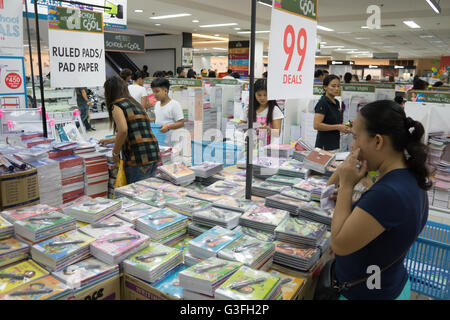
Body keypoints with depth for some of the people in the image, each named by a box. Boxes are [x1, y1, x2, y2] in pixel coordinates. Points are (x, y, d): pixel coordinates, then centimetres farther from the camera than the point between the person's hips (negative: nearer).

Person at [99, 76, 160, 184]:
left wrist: (115, 152, -4)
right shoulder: (135, 103, 24)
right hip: (154, 155, 8)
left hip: (138, 158, -8)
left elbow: (123, 130, -19)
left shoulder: (116, 105, -1)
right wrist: (110, 140, 44)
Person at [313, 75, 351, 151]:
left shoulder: (336, 103, 12)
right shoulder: (322, 103, -13)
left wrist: (343, 128, 4)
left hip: (335, 143, 8)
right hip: (325, 145, -8)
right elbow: (317, 125, -22)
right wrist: (337, 127, -19)